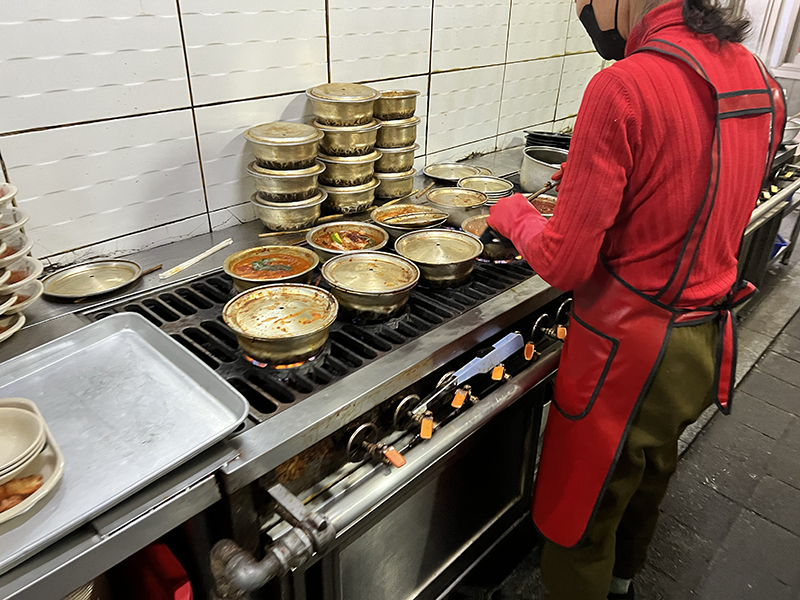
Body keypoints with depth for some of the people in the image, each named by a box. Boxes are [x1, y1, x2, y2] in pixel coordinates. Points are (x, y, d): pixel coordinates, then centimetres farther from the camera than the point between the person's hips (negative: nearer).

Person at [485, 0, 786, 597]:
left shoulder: (623, 87, -23)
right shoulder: (760, 80, 3)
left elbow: (565, 264, -22)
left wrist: (514, 214, -3)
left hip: (630, 351, -9)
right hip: (710, 342, 9)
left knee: (582, 519, 14)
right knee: (650, 477, 32)